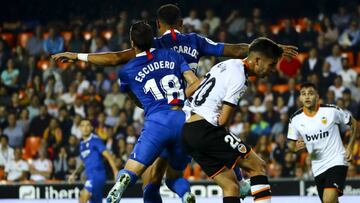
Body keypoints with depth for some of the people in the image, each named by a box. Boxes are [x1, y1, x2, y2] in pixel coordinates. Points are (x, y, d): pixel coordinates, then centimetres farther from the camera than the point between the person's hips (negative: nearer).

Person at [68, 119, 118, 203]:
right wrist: (74, 174, 17)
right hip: (90, 176, 8)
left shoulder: (95, 140, -5)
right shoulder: (82, 144, 19)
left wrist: (115, 171, -19)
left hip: (97, 174, -8)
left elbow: (107, 155, -11)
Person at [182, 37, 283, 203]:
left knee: (230, 185, 9)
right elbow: (223, 121, -12)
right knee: (258, 166, -2)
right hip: (205, 128, -9)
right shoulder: (239, 77, -11)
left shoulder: (226, 65, 17)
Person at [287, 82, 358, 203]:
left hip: (336, 162, -4)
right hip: (318, 168, 4)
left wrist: (350, 147, -4)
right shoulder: (295, 119, -2)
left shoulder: (331, 111, -11)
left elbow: (353, 123, 4)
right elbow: (291, 144, 9)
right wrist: (296, 147, -15)